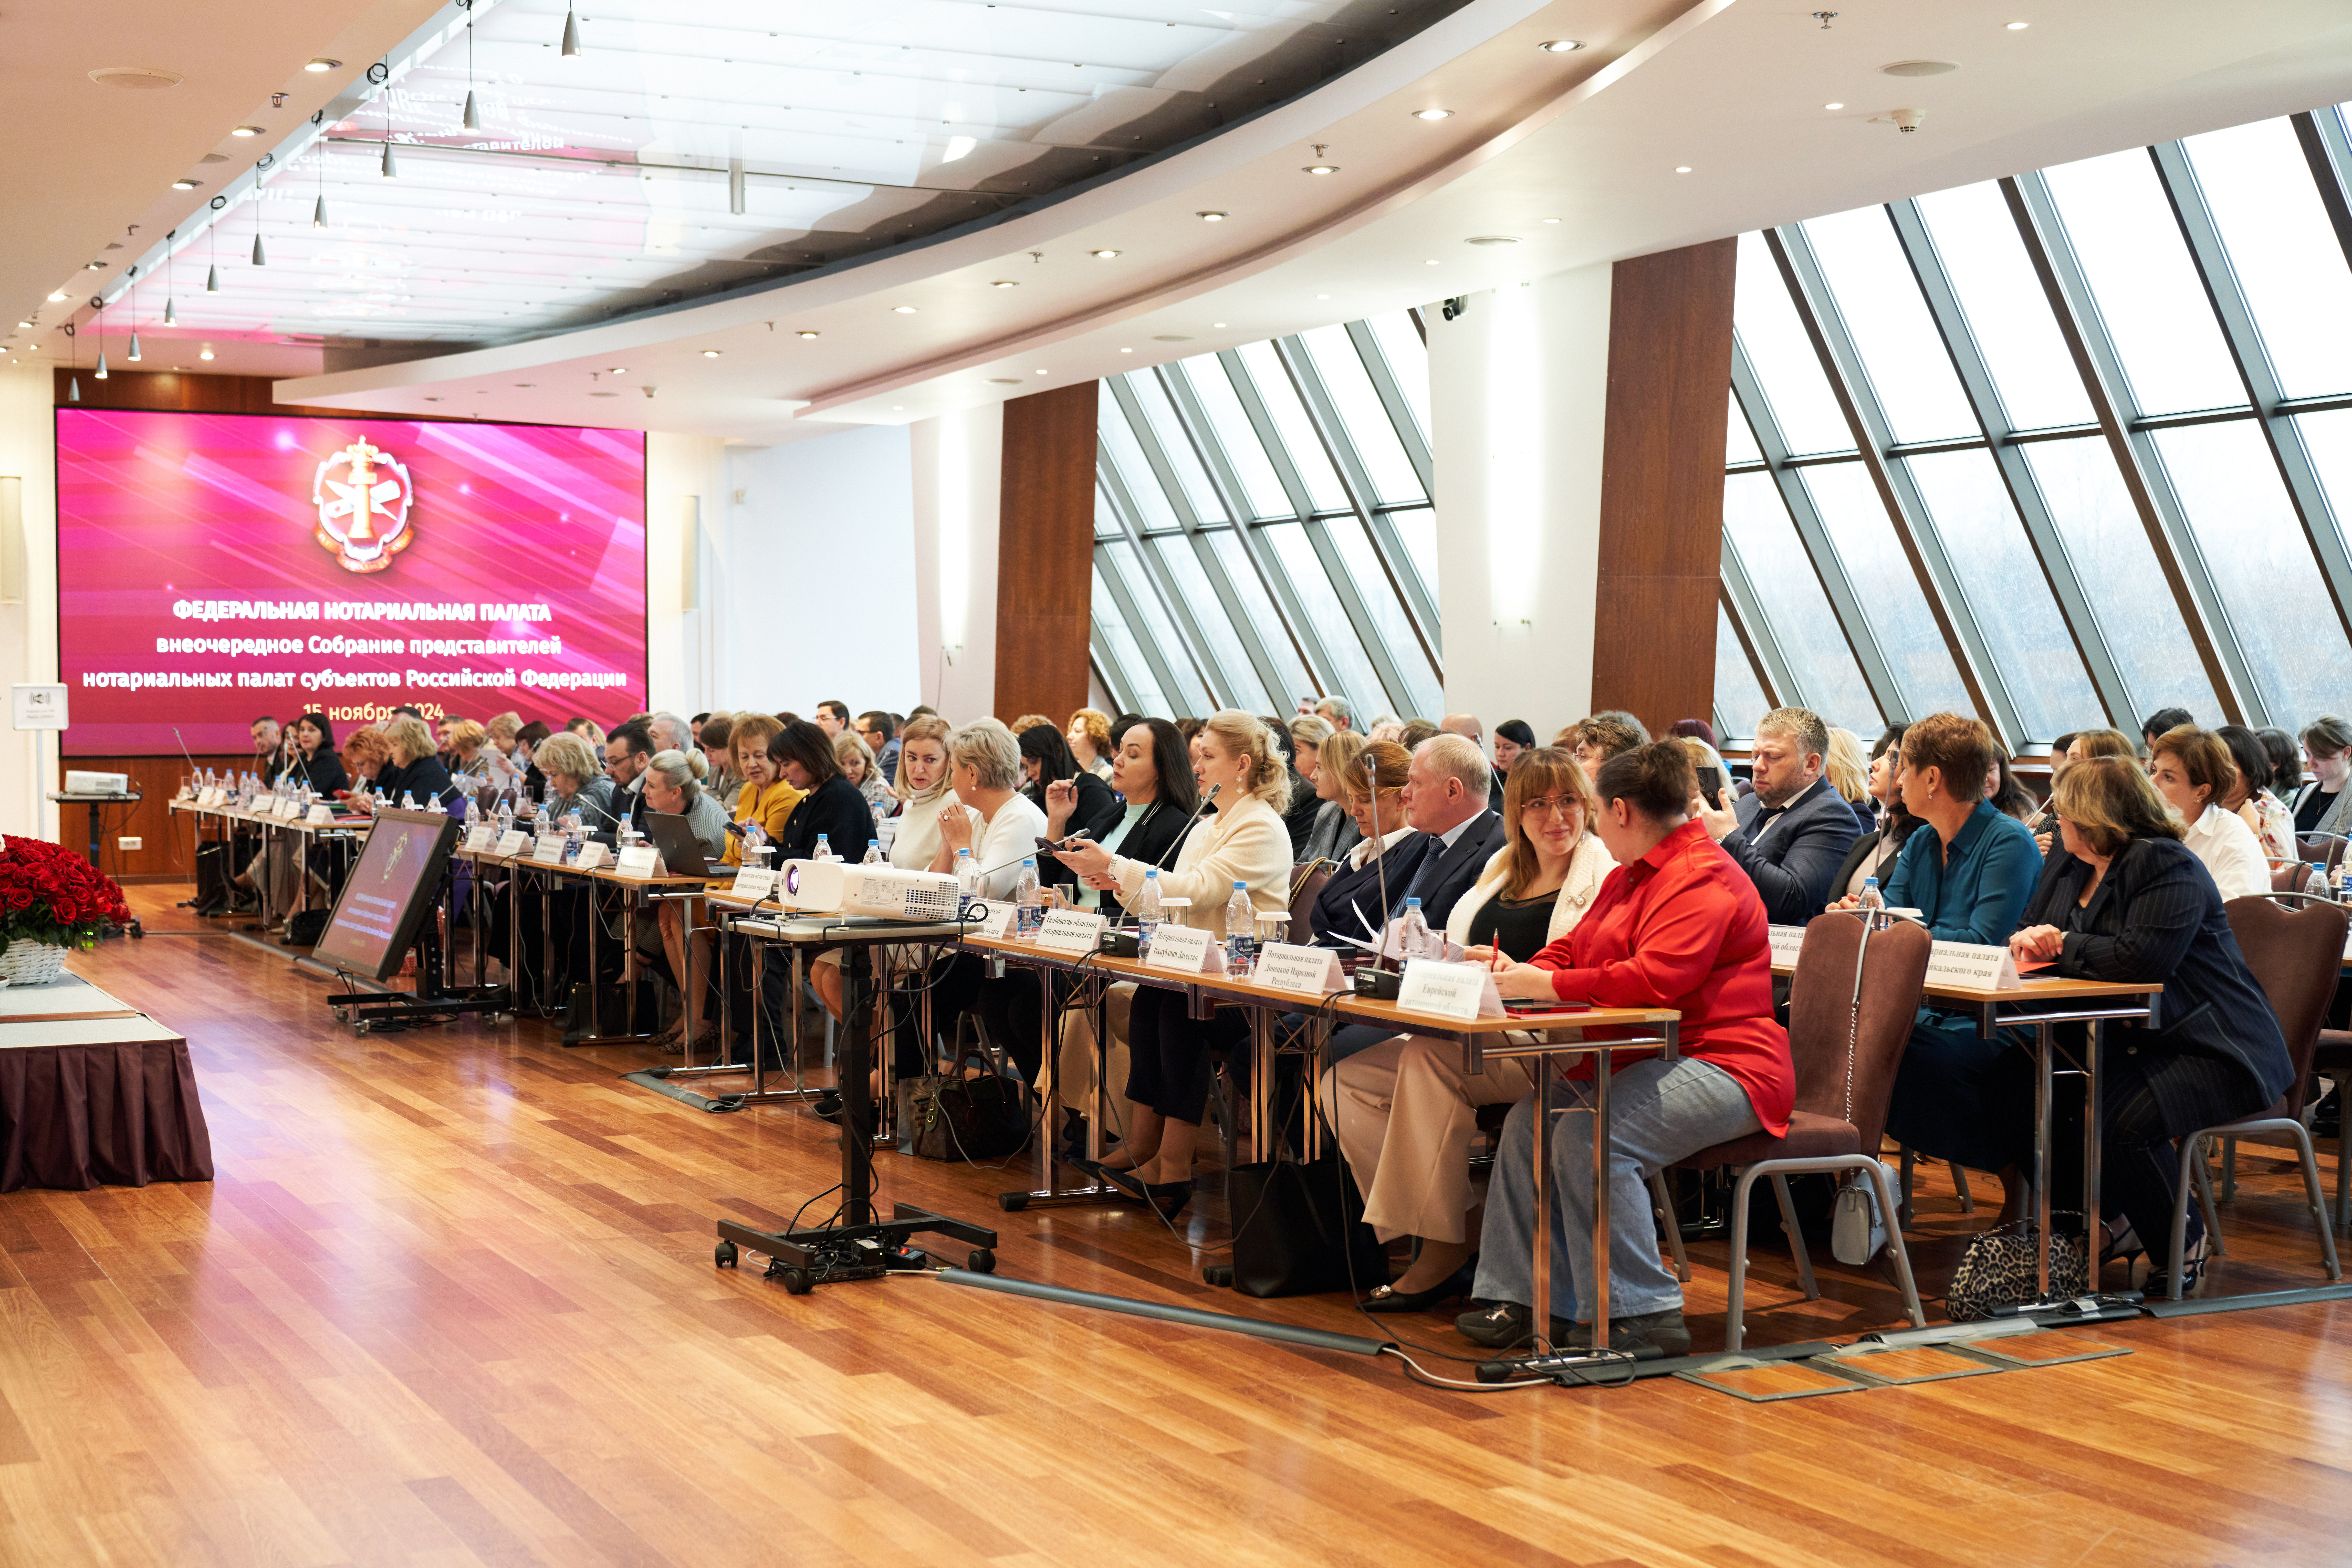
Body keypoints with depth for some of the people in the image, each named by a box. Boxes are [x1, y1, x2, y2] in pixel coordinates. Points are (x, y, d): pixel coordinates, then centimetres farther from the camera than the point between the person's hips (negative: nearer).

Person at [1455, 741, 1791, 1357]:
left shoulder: (1703, 879, -15)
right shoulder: (1631, 876, 20)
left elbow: (1652, 981, -27)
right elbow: (1575, 948, 25)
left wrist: (1548, 985, -20)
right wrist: (1520, 972, 3)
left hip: (1722, 1068, -10)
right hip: (1646, 1060, 10)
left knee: (1590, 1136, -30)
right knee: (1530, 1119, -6)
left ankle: (1647, 1316, -22)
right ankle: (1526, 1299, -3)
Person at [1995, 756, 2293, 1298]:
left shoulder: (2167, 866, -17)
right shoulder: (2069, 864, 12)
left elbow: (2143, 957, -29)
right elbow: (2034, 929, 21)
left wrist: (2063, 946, -16)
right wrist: (2029, 943, -5)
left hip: (2212, 1050, -9)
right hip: (2121, 1042, 9)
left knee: (2112, 1120, -32)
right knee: (2016, 1099, -10)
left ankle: (2182, 1242, -5)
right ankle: (2113, 1220, 8)